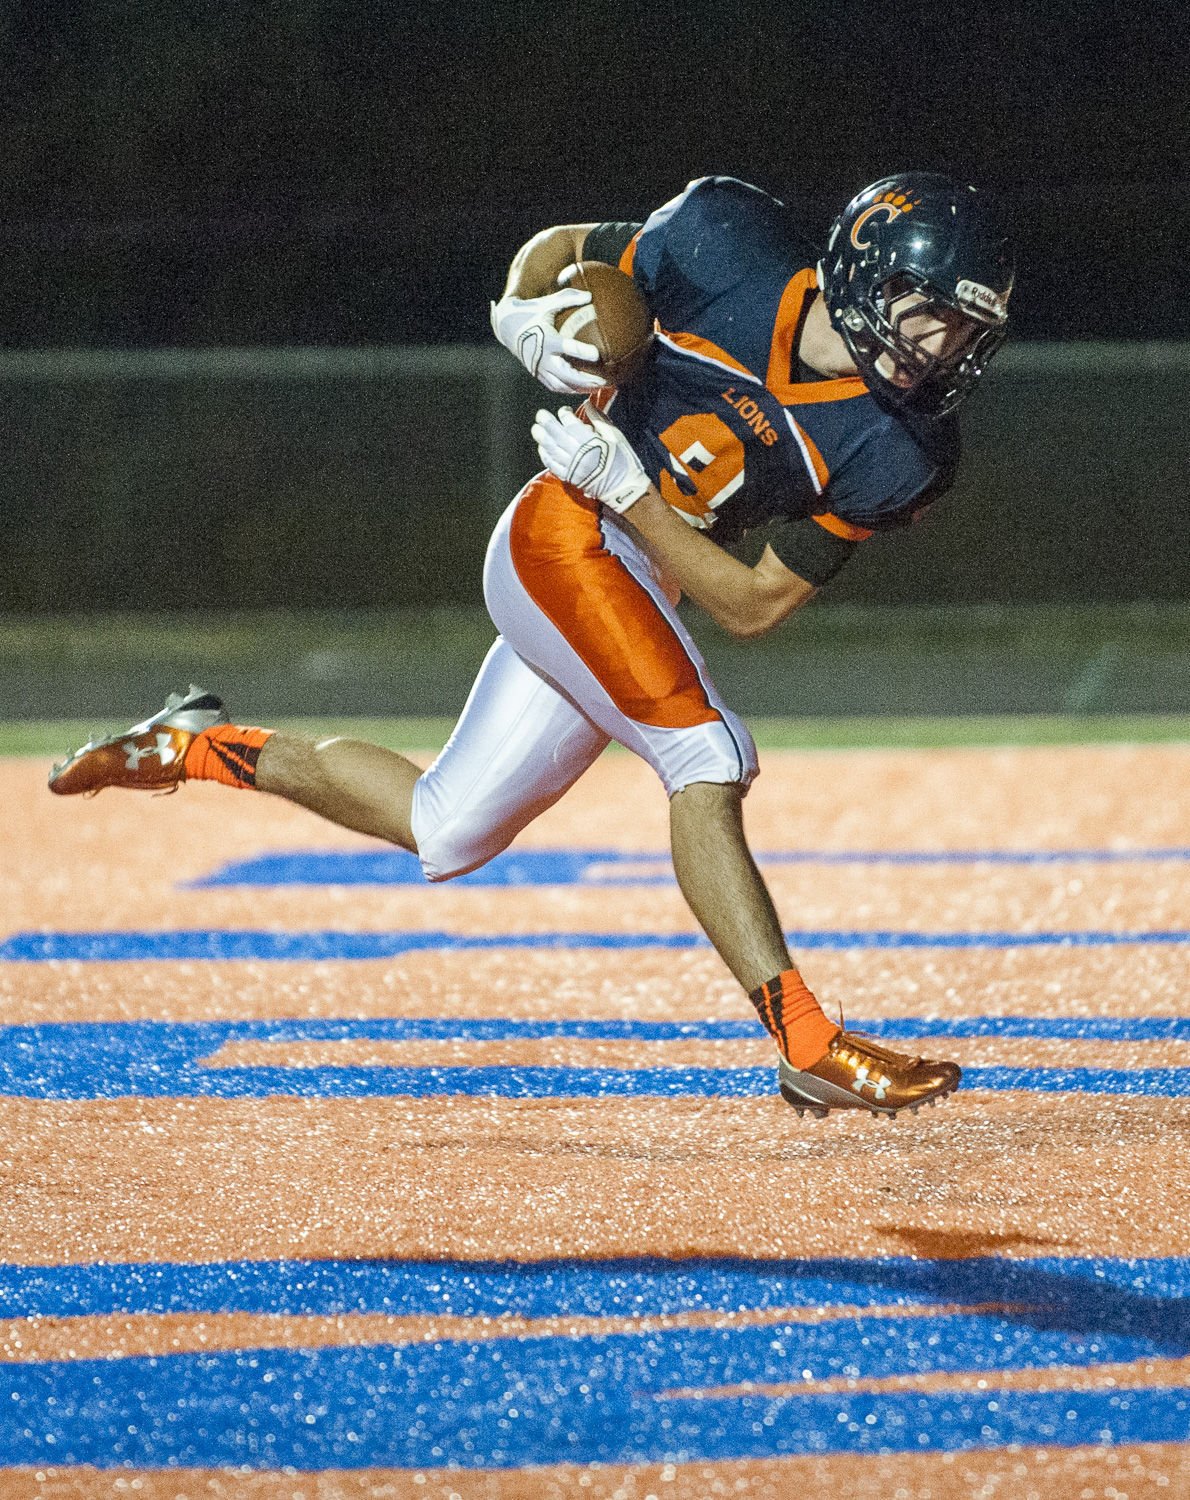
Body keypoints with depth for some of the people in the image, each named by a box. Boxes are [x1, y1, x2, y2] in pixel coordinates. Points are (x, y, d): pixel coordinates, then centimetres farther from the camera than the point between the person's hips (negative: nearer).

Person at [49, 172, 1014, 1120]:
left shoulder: (897, 453, -11)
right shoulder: (730, 250, -16)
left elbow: (754, 606, -11)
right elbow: (556, 249, 3)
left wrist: (627, 488, -20)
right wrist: (526, 315, -18)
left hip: (643, 582, 6)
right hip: (566, 536, -6)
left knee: (444, 833, 13)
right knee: (706, 756, -23)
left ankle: (201, 748, 32)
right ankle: (809, 1047, -23)